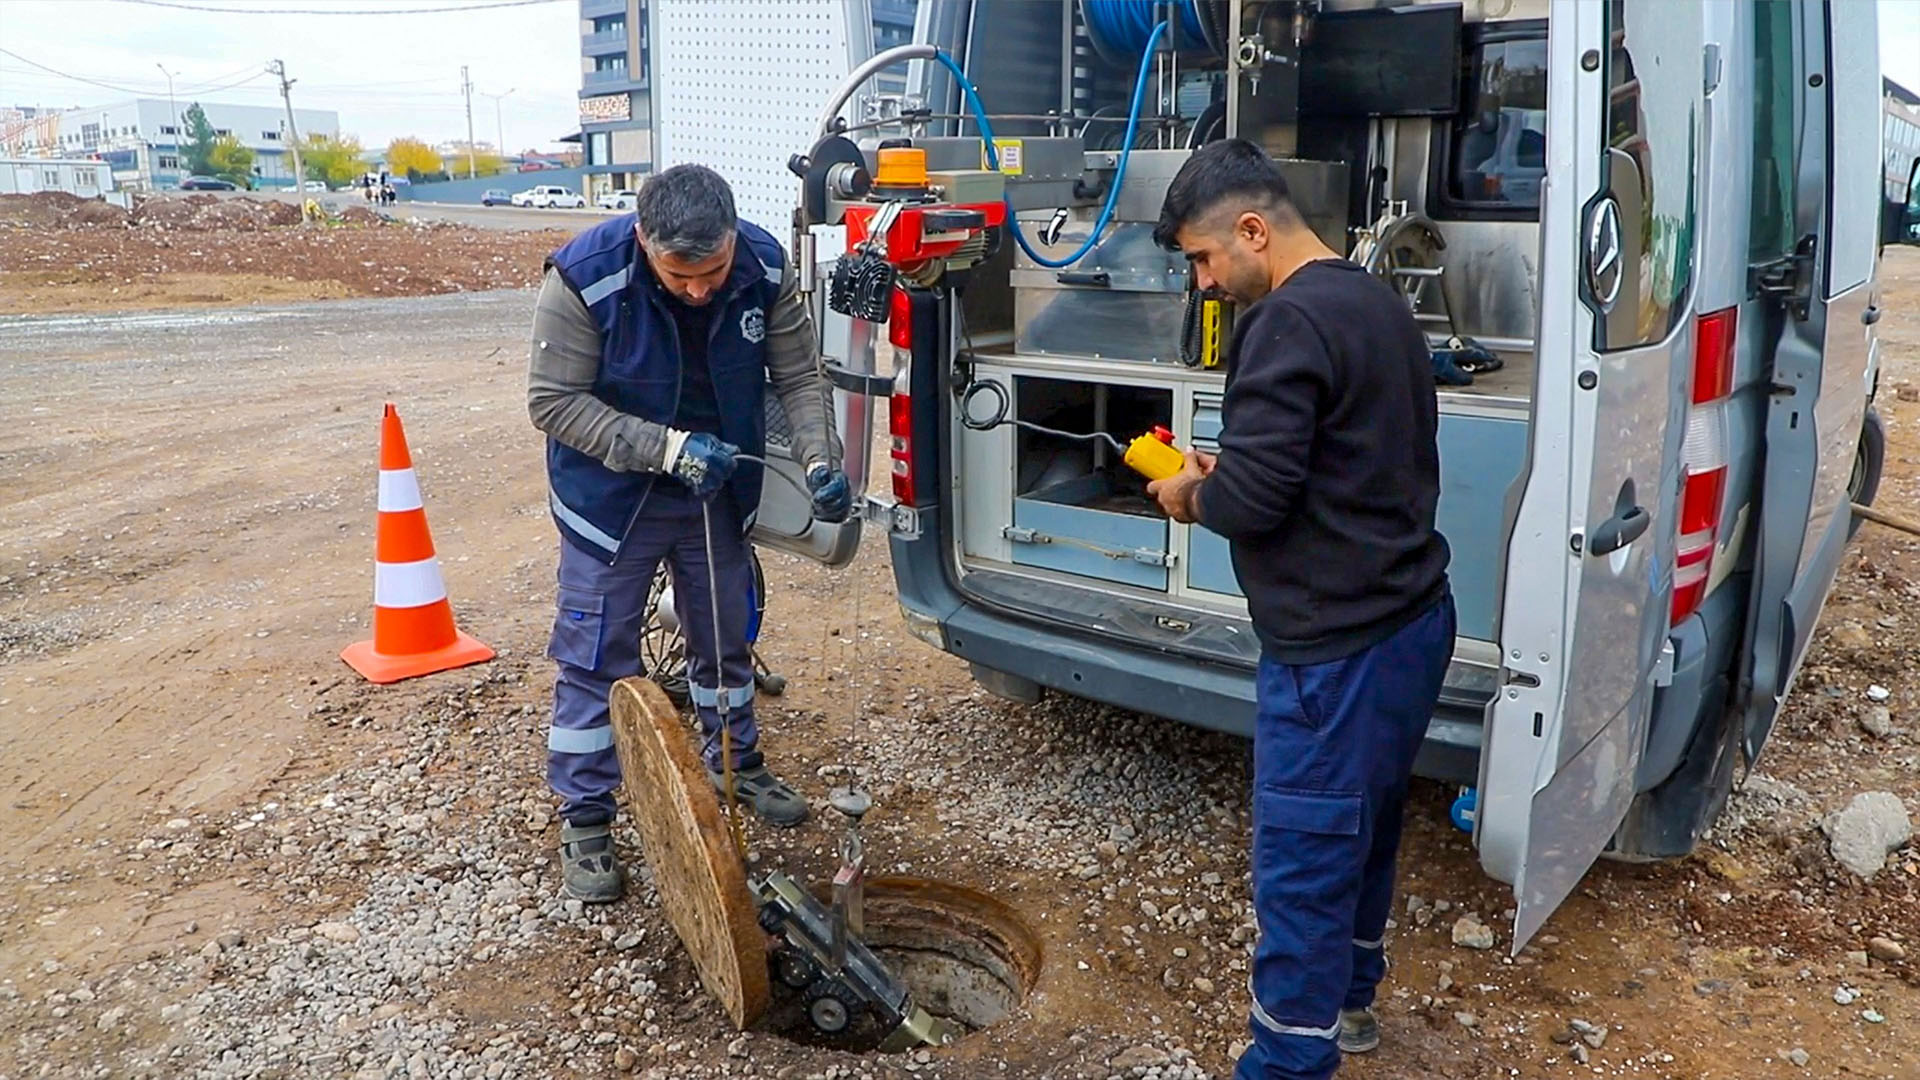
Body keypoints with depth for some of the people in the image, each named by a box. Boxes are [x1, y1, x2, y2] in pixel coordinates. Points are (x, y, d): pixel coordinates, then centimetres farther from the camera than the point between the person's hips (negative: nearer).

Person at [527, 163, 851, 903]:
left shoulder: (765, 271, -18)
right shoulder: (585, 278, -28)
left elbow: (799, 377, -7)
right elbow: (553, 401, -22)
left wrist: (819, 460, -24)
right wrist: (666, 448, -31)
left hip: (718, 490, 4)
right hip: (612, 496, -3)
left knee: (726, 636, 18)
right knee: (596, 657, 3)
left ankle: (735, 764, 42)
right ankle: (584, 821, 19)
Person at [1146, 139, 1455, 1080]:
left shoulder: (1288, 323, -19)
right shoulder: (1376, 302, 12)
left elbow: (1250, 501, -23)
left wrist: (1190, 492, -2)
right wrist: (1231, 474, 11)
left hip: (1337, 648, -10)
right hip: (1407, 620, 10)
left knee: (1301, 863, 1)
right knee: (1362, 828, 24)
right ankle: (1345, 999, 42)